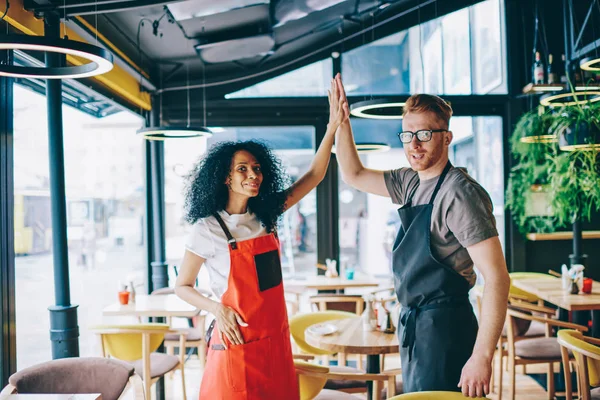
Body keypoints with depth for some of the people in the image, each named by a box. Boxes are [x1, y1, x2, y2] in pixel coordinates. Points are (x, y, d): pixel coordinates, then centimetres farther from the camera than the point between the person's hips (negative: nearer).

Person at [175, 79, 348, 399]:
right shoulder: (207, 229, -9)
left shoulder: (265, 216, 4)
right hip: (237, 341, -5)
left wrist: (333, 126, -5)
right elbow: (182, 286, -1)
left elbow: (314, 176, 3)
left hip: (276, 339, 5)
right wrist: (217, 309, -17)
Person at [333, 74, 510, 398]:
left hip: (443, 325, -9)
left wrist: (481, 357, -27)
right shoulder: (411, 183, 7)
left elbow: (497, 277, -23)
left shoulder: (459, 192, -19)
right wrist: (341, 122, 7)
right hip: (414, 323, 9)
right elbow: (354, 175, 19)